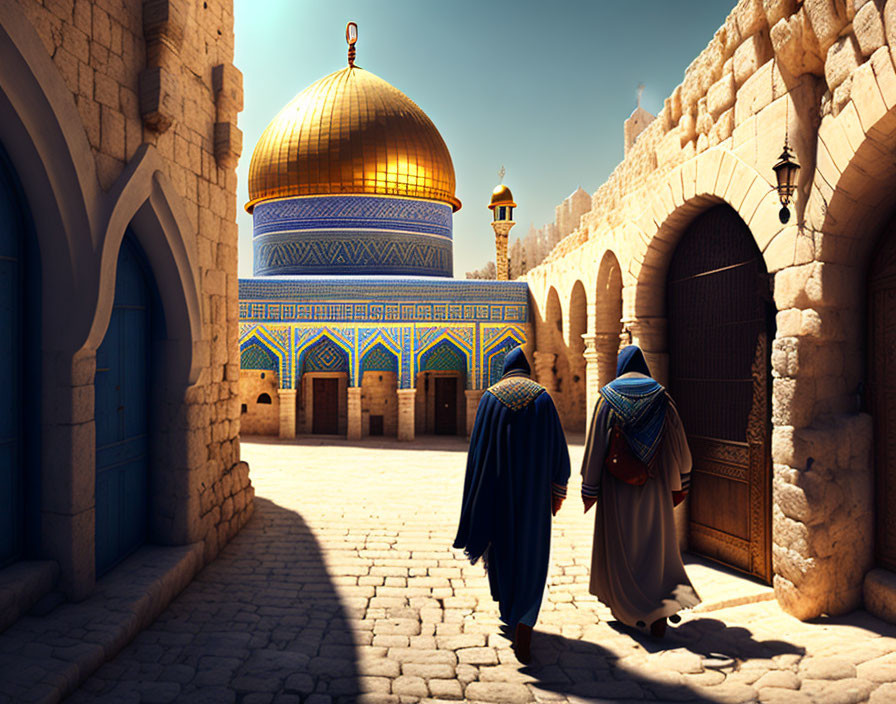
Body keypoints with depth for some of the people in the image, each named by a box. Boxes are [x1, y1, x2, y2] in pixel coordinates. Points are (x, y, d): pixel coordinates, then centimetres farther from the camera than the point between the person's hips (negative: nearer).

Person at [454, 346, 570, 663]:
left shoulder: (490, 397, -1)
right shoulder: (542, 397, -1)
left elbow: (477, 447, -3)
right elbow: (557, 447, -2)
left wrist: (476, 493, 5)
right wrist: (557, 491, 7)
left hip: (498, 486, 1)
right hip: (533, 487, -1)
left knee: (501, 544, 20)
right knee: (530, 555, 3)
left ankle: (507, 609, 37)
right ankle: (522, 624, -13)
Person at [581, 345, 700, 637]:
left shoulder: (608, 396, -6)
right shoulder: (660, 396, 0)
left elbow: (595, 443, -7)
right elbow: (677, 440, 3)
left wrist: (589, 488, -1)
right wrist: (679, 480, 15)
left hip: (617, 484, -2)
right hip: (653, 482, 2)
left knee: (620, 545, 9)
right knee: (655, 543, 13)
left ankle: (626, 606, 15)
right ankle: (671, 596, -1)